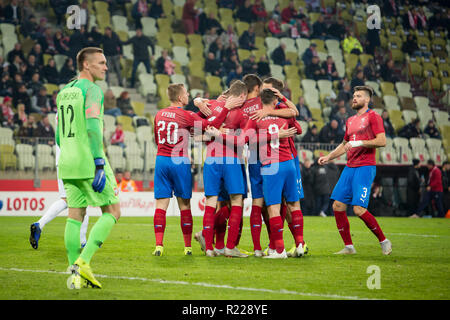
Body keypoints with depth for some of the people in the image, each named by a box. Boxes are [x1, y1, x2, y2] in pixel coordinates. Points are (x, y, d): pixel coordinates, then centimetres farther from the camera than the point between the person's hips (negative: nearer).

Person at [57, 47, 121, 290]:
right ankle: (83, 262, -11)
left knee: (75, 215, 8)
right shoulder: (92, 89, -7)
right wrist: (100, 164, -20)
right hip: (88, 160, -8)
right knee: (112, 212, 1)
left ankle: (76, 274, 5)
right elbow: (93, 127, -19)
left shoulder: (64, 92, 17)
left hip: (67, 163, 8)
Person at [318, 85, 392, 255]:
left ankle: (384, 241, 1)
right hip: (349, 168, 8)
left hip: (365, 167, -8)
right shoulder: (350, 120, 20)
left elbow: (382, 141, -13)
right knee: (337, 206, 0)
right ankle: (348, 247, 9)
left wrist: (359, 142, -18)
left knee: (359, 209, -16)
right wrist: (328, 157, 19)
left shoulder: (372, 116, -3)